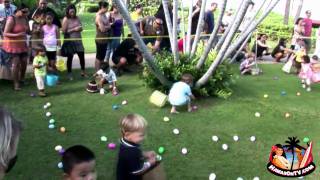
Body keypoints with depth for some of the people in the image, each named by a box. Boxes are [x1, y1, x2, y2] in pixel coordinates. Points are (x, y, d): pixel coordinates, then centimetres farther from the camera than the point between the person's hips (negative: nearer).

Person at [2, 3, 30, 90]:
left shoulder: (24, 19, 2)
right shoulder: (11, 19, -18)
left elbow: (28, 31, 10)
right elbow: (5, 33, -19)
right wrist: (17, 35, -32)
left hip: (22, 44, 7)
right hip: (13, 44, -7)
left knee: (24, 61, 8)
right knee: (16, 63, -11)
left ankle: (22, 79, 29)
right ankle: (16, 83, -2)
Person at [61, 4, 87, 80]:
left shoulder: (77, 18, 7)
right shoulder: (66, 19, -8)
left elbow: (81, 28, 14)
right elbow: (64, 31, -13)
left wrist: (80, 28, -10)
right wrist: (74, 29, -18)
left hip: (78, 40, 4)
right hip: (70, 41, -4)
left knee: (82, 55, 3)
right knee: (70, 57, 5)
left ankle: (83, 72, 18)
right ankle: (69, 74, 17)